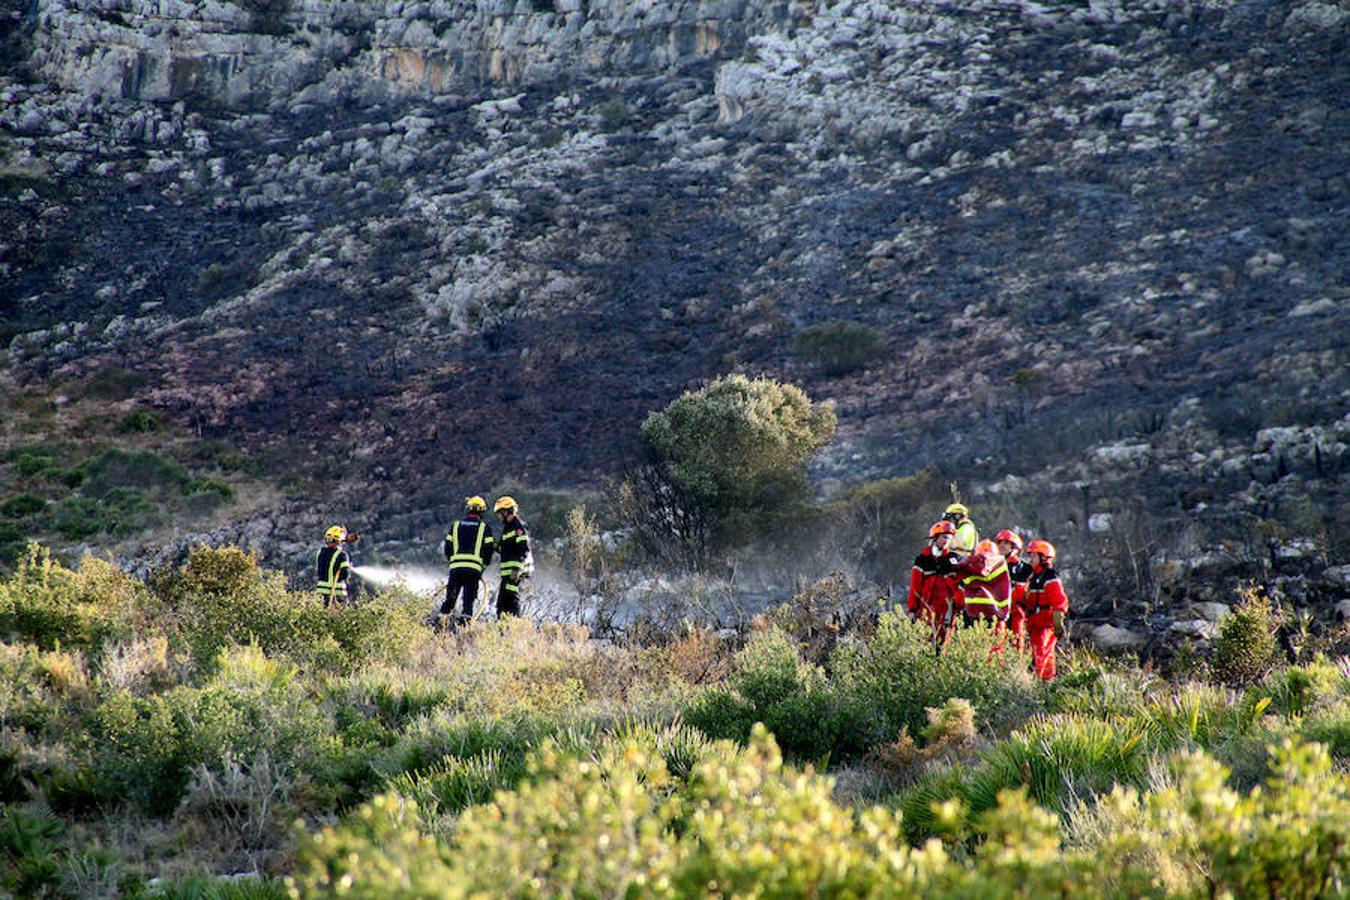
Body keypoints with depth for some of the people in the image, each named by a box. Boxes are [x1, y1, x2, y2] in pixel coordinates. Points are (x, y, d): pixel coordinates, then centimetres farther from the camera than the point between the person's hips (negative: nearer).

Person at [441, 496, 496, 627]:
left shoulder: (455, 526, 13)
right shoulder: (485, 528, 7)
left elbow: (447, 548, 11)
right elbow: (489, 551, 4)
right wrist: (483, 567, 15)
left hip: (456, 567, 2)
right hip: (474, 569, -2)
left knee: (450, 598, 8)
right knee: (469, 599, 0)